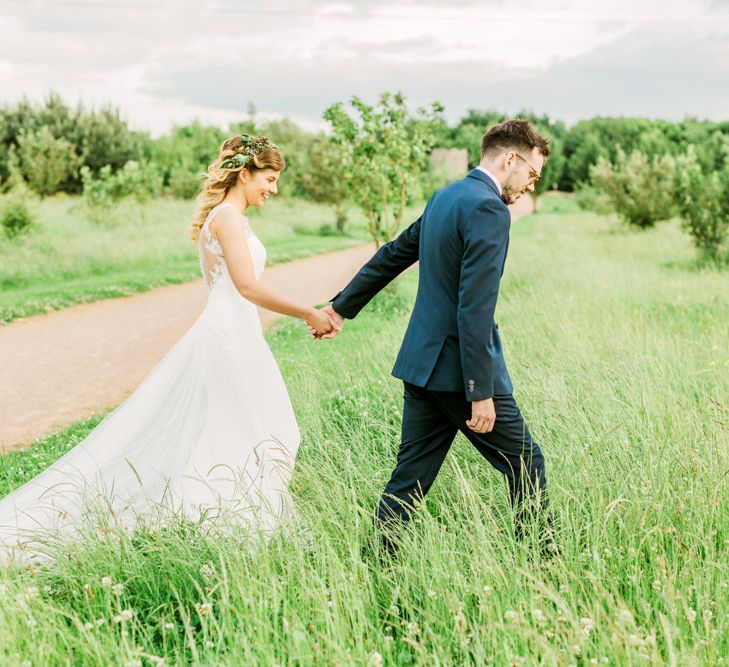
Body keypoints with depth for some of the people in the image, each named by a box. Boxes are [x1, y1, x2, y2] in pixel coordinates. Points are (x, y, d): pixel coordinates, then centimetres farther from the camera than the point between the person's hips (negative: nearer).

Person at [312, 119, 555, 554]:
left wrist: (341, 308, 34)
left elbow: (391, 256, 24)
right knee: (526, 463, 7)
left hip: (421, 364, 9)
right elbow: (475, 309, -22)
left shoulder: (444, 198, 14)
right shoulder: (489, 210, -15)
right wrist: (481, 392, -22)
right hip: (459, 370, -9)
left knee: (410, 479, 12)